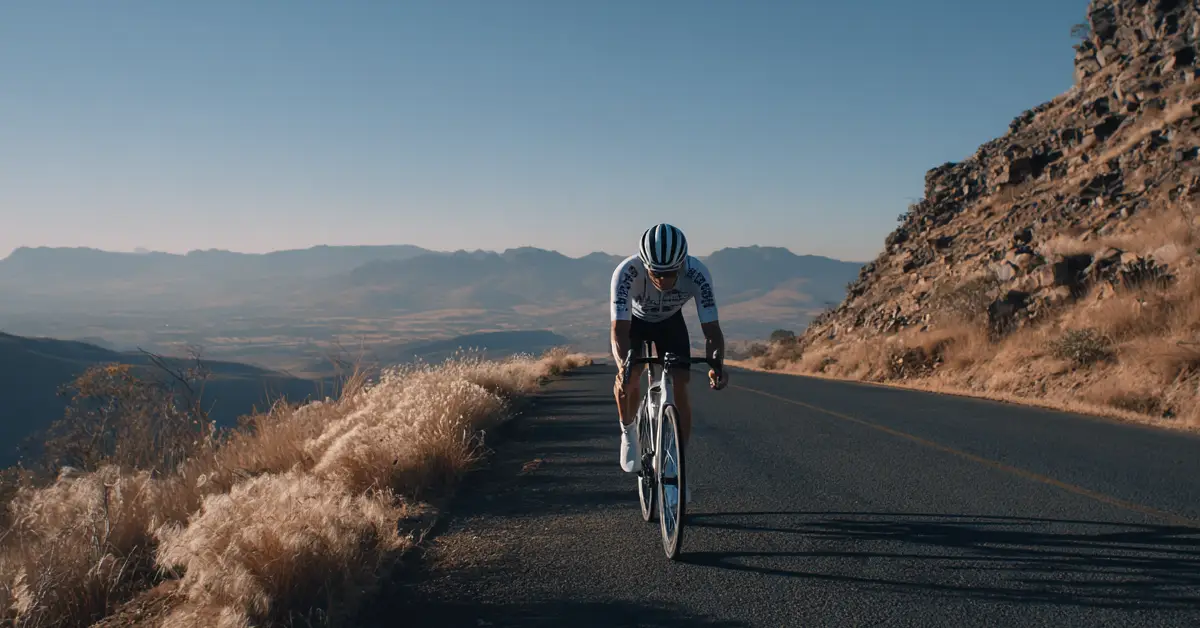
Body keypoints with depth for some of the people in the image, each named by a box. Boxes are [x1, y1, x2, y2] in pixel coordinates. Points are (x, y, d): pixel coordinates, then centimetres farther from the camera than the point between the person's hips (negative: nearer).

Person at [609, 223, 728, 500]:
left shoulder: (698, 274, -37)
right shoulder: (626, 272, -40)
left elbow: (711, 330, -36)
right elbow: (619, 329, -42)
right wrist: (623, 364, -61)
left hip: (670, 321, 1)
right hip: (633, 320, -1)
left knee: (680, 385, -14)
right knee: (628, 378, -25)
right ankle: (628, 431, 7)